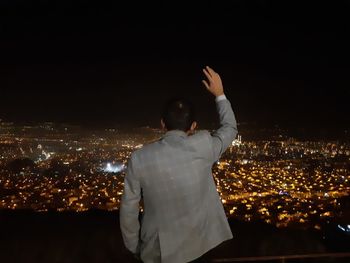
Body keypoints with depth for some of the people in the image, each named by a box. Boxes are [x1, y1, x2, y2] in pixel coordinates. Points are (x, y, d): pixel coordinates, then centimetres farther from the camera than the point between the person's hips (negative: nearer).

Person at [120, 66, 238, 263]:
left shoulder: (139, 158, -17)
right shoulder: (203, 145, -17)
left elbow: (128, 210, -9)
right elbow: (231, 128, 5)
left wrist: (134, 247, 8)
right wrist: (220, 94, 16)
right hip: (199, 240, 1)